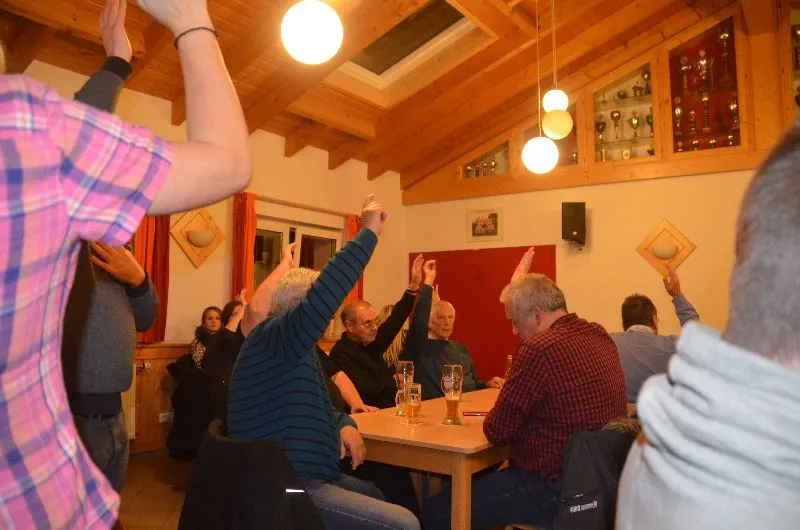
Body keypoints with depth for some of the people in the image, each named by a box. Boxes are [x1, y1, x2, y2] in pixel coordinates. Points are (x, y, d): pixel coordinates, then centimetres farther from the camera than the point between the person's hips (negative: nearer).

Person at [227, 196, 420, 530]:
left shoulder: (298, 351, 17)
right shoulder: (270, 339, -15)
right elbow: (322, 297, -33)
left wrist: (344, 424, 0)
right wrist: (369, 233, -26)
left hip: (305, 478, 10)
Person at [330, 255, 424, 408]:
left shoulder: (371, 343, 9)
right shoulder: (340, 354, -13)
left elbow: (395, 320, 9)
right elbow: (369, 389, -19)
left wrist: (413, 285, 4)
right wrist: (394, 379, -2)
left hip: (392, 408, 8)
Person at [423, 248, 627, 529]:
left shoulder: (540, 349, -25)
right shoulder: (600, 336, 2)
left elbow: (495, 431, -17)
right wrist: (521, 285, 31)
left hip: (553, 489, -10)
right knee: (476, 482, 26)